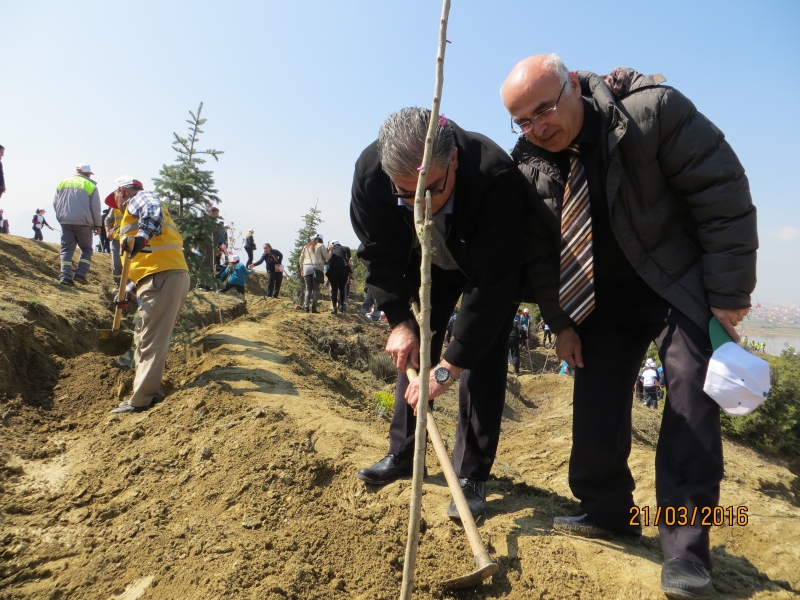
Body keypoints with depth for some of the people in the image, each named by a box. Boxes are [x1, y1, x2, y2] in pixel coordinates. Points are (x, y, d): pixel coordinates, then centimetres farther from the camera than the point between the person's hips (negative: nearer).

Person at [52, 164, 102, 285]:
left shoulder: (63, 183, 12)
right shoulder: (90, 185, 0)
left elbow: (55, 203, 13)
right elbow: (95, 208, -2)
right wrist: (97, 224, 7)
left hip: (65, 222, 3)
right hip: (83, 222, -3)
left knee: (66, 249, 6)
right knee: (86, 249, 10)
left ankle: (65, 275, -5)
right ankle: (80, 273, -4)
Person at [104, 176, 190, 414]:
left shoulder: (139, 198, 6)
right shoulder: (141, 205, 35)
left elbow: (153, 210, -22)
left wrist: (143, 235, -39)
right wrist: (130, 289, 31)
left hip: (162, 278, -10)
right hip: (170, 277, 10)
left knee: (151, 341, -10)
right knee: (146, 337, 17)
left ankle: (142, 400, -9)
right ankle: (149, 391, 23)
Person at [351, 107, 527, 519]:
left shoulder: (496, 177, -42)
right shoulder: (370, 171, -30)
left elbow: (494, 283, -39)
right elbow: (380, 255, -16)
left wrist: (448, 366, -39)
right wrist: (399, 321, -24)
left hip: (493, 268, -3)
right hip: (429, 262, 4)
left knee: (482, 358, -11)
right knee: (413, 351, 4)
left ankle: (471, 477, 2)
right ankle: (402, 454, 20)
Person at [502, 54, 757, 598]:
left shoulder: (652, 110, -22)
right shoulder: (529, 164, -8)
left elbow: (724, 194, -19)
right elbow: (540, 252, 2)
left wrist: (729, 295, -18)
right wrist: (561, 322, -1)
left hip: (684, 284, -3)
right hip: (605, 296, 4)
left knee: (692, 401, -8)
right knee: (596, 401, 0)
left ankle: (685, 550, 2)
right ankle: (606, 511, 19)